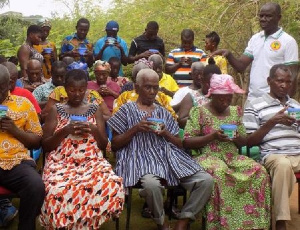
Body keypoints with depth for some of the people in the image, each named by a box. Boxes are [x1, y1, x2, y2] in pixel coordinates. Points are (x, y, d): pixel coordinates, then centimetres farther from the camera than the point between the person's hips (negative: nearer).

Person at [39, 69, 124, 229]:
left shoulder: (95, 110, 14)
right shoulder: (56, 110, 10)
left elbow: (104, 145, 13)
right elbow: (45, 146, 6)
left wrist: (94, 130, -8)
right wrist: (65, 131, -9)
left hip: (92, 161, 2)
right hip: (61, 162, -1)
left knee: (113, 186, -33)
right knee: (58, 191, -38)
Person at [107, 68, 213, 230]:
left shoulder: (163, 112, 20)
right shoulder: (127, 110, 10)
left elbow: (179, 145, 18)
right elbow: (114, 145, 5)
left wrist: (166, 134, -2)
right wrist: (135, 129, -9)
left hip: (169, 156, 5)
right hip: (141, 157, -4)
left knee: (206, 180, -18)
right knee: (152, 184, -40)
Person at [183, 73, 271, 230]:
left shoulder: (235, 111, 16)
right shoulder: (198, 112, 1)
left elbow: (244, 142, 19)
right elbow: (186, 142, -4)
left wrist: (237, 137, -6)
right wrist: (212, 136, -16)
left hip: (233, 157, 5)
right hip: (207, 157, -5)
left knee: (259, 170, -22)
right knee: (219, 173, -38)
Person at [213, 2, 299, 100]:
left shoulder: (288, 41, -6)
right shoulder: (255, 39, 11)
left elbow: (292, 76, -7)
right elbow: (241, 66, 8)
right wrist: (228, 55, -11)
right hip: (252, 99, 6)